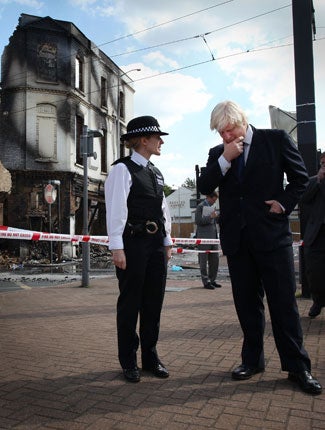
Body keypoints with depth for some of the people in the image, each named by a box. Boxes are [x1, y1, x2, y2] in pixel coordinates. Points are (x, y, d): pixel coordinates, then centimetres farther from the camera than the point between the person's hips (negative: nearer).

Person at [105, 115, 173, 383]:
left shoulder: (156, 173, 17)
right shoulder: (123, 169, -6)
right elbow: (116, 210, -12)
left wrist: (167, 241, 14)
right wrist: (117, 248, -18)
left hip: (157, 244, 7)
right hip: (133, 243, -7)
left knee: (154, 303, 12)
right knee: (130, 303, 4)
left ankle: (150, 357, 27)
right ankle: (128, 361, 20)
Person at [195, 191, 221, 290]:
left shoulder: (213, 206, 16)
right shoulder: (200, 206, -6)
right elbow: (198, 221, -14)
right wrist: (210, 217, -19)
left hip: (213, 236, 8)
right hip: (203, 237, -7)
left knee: (215, 259, 9)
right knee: (204, 260, -1)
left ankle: (212, 280, 19)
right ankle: (206, 282, 5)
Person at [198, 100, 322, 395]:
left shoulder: (276, 139, 3)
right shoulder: (217, 154, 10)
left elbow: (300, 177, 7)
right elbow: (204, 187, -1)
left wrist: (284, 203, -7)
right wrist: (225, 158, -10)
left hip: (272, 235, -3)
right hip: (237, 238, 3)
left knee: (284, 302, 2)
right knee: (247, 303, 10)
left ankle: (297, 367, 15)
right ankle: (252, 360, 23)